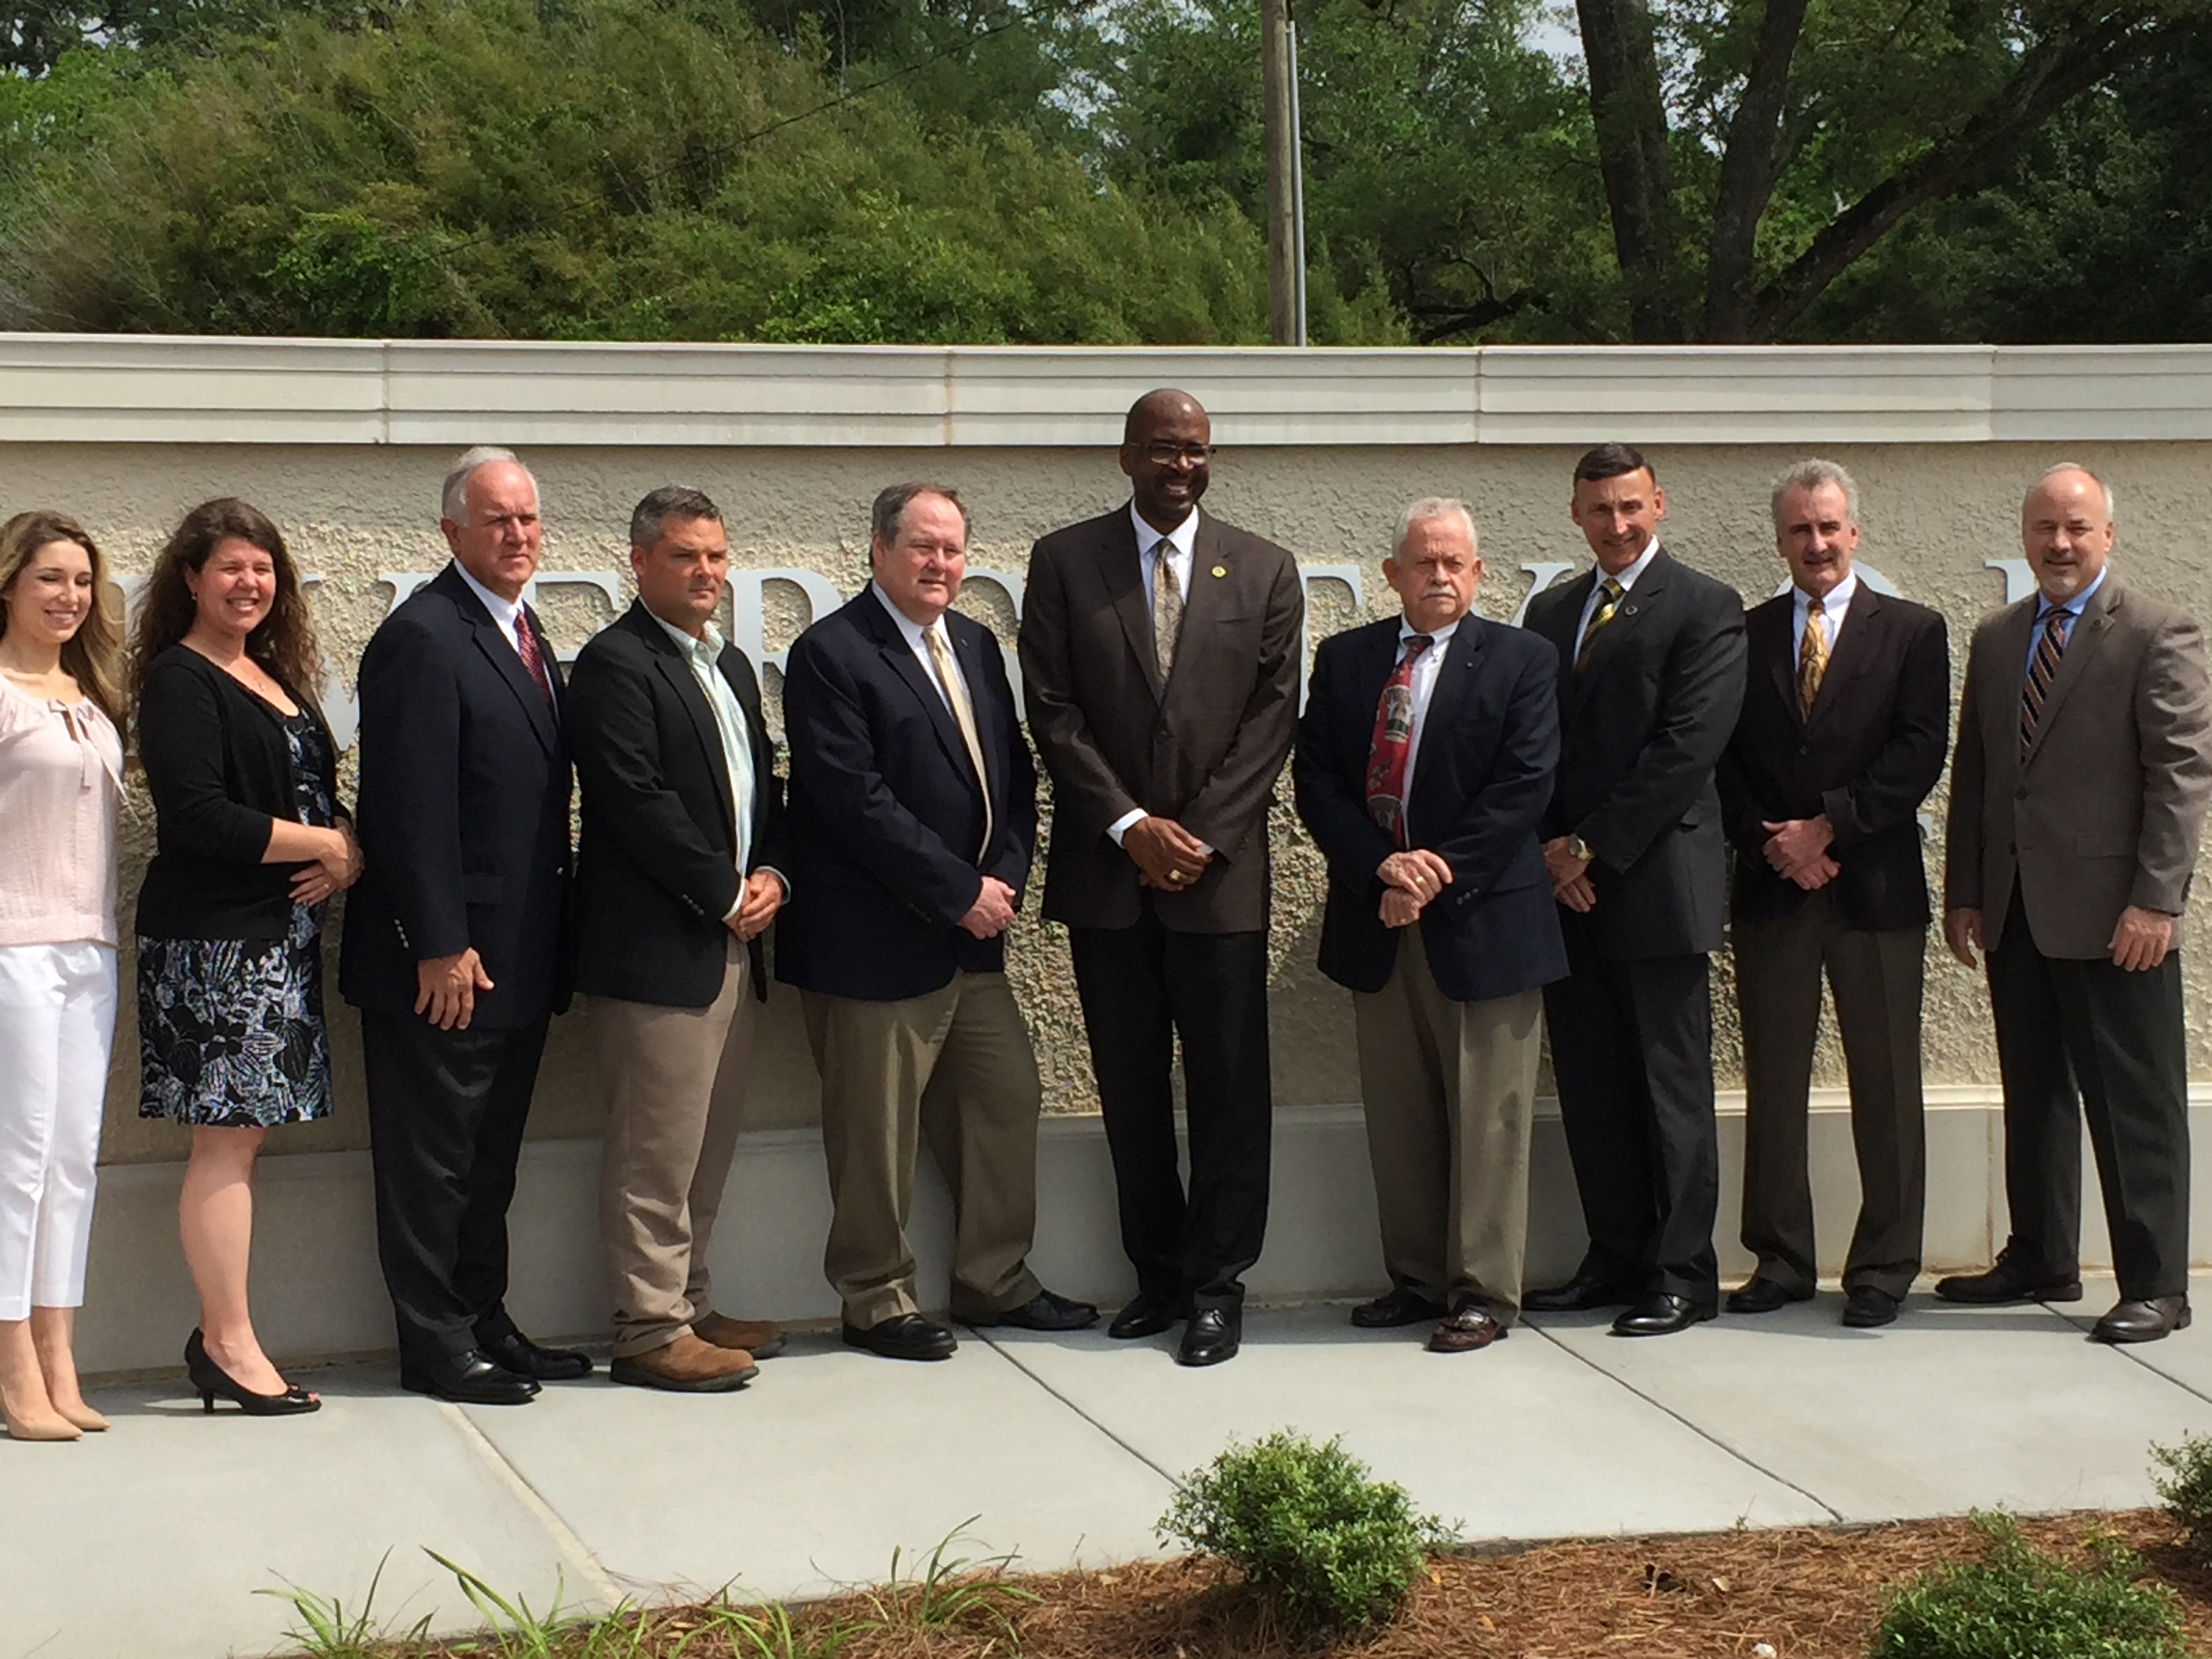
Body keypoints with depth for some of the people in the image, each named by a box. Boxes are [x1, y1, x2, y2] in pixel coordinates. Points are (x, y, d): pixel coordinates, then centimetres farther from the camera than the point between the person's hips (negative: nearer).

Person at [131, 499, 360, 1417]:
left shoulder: (276, 676, 18)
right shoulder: (179, 680, -8)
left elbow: (320, 792, 17)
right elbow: (197, 814, -18)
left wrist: (350, 851, -5)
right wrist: (321, 845, -12)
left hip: (283, 935, 8)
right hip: (213, 937, -8)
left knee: (243, 1136, 7)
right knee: (226, 1139, -6)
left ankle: (221, 1337, 11)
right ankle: (230, 1344, -1)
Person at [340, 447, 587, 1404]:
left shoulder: (527, 638, 15)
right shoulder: (422, 638, -14)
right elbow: (410, 809, -19)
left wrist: (556, 942, 14)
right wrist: (441, 947, -21)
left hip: (520, 957, 9)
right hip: (447, 959, -9)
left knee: (492, 1154, 16)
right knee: (432, 1155, 1)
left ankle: (485, 1322, 26)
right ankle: (436, 1344, 9)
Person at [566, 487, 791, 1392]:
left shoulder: (731, 666, 19)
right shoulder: (615, 664, -10)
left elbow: (763, 784, 22)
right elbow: (636, 801, -18)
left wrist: (770, 875, 3)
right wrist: (726, 893, -13)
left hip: (731, 943, 9)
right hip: (656, 945, -9)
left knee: (708, 1142, 14)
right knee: (656, 1149, -4)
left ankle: (686, 1303, 23)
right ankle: (650, 1329, 2)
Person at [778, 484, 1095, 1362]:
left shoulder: (975, 645, 13)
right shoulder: (831, 654, -12)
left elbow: (1013, 771, 14)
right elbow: (856, 800, -19)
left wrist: (1005, 877, -3)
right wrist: (960, 891, -16)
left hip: (972, 932, 8)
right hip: (874, 941, -8)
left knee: (1007, 1100, 14)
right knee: (876, 1131, 1)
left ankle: (994, 1280, 27)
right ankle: (875, 1298, 15)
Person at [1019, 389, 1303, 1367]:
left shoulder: (1263, 571, 6)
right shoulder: (1063, 563, 4)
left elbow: (1273, 715, 1)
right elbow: (1053, 710, -1)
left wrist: (1201, 833, -9)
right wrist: (1129, 825, -10)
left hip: (1222, 869, 0)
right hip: (1106, 868, 0)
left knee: (1229, 1084, -1)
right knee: (1130, 1086, 7)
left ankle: (1217, 1282, 7)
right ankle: (1158, 1273, 17)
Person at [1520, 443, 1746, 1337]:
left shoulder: (1705, 609, -3)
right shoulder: (1549, 611, 16)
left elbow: (1687, 746, -11)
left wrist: (1591, 847, -11)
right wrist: (1549, 849, -2)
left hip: (1656, 878, -6)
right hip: (1567, 886, 6)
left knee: (1671, 1087, 0)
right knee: (1590, 1086, 8)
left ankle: (1682, 1273, 6)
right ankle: (1615, 1258, 17)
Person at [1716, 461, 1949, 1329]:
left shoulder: (1912, 631, 4)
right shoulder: (1744, 636, 10)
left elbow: (1919, 755, -5)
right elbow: (1724, 761, 6)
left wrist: (1827, 828, -11)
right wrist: (1774, 845, -7)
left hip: (1874, 889, -2)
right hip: (1770, 891, 2)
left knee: (1885, 1086, 1)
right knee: (1773, 1084, 6)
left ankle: (1883, 1267, 9)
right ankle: (1781, 1259, 14)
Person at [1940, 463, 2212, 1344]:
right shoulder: (1995, 638, 14)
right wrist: (1962, 891, 11)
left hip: (2111, 910, -6)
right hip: (2015, 907, 6)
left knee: (2136, 1104, -1)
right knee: (2033, 1094, 14)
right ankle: (2041, 1259, 25)